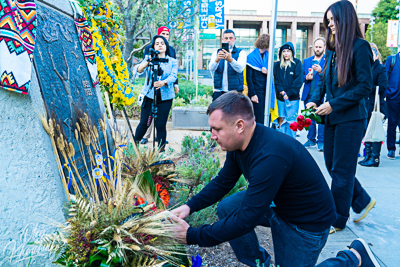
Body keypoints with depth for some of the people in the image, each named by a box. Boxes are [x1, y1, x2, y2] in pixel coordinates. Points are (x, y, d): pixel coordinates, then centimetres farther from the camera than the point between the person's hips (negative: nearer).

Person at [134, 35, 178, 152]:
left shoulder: (173, 61, 9)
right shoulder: (149, 58, 9)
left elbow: (173, 76, -8)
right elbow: (139, 70, -9)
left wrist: (164, 82, -29)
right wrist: (148, 61, -31)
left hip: (165, 97, 0)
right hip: (149, 95, 0)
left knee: (161, 125, 0)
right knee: (143, 123, 0)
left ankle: (161, 150, 13)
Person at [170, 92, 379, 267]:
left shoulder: (270, 157, -38)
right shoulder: (239, 143, -10)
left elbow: (246, 219, -35)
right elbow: (222, 182, 3)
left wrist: (192, 236, -28)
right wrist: (190, 206, -10)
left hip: (307, 222, -8)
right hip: (277, 205, 8)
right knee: (227, 208, -5)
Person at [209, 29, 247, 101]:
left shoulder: (241, 53, 4)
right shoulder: (216, 53, 11)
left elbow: (240, 68, -15)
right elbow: (211, 68, -7)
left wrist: (230, 59, -34)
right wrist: (217, 59, -29)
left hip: (235, 91, -2)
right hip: (218, 92, 2)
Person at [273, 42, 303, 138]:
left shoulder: (297, 63, 1)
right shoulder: (277, 65, 11)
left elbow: (298, 81, -6)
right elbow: (276, 80, 5)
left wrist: (288, 93, -11)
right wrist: (282, 92, -11)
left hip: (293, 98, -3)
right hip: (280, 98, 3)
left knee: (291, 121, -4)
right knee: (281, 121, 7)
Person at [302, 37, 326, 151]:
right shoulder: (307, 61, 17)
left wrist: (321, 71, -21)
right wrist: (306, 77, -5)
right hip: (309, 94, 4)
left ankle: (321, 141, 5)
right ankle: (311, 139, 21)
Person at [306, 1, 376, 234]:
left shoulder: (360, 47, -11)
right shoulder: (332, 49, 11)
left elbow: (365, 87, -14)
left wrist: (333, 105, -18)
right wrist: (315, 100, 0)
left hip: (351, 119, -7)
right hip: (332, 118, 8)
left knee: (342, 171, 3)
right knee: (332, 166, 14)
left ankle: (338, 220, 20)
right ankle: (363, 201, 36)